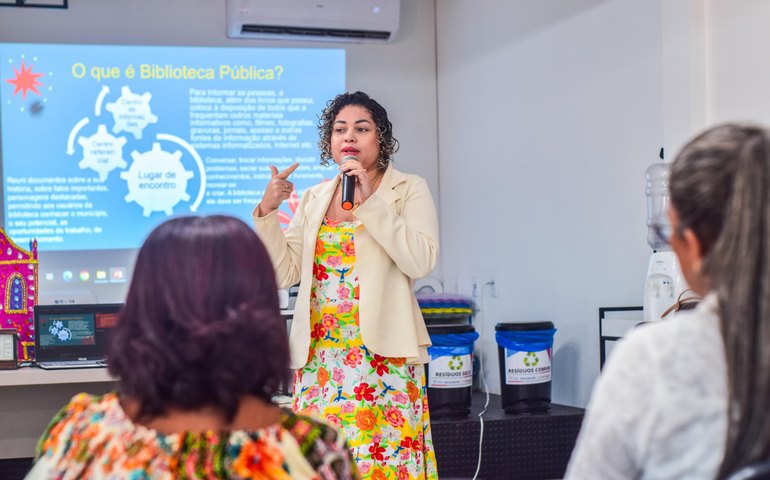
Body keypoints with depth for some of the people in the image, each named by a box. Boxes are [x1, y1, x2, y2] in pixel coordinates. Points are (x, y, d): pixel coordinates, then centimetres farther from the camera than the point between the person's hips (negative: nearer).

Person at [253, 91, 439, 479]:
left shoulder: (409, 190, 3)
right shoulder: (313, 199, 14)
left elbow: (421, 261, -13)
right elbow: (284, 272, 7)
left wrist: (370, 201, -15)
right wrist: (267, 211, -4)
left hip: (384, 358, -4)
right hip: (319, 356, 4)